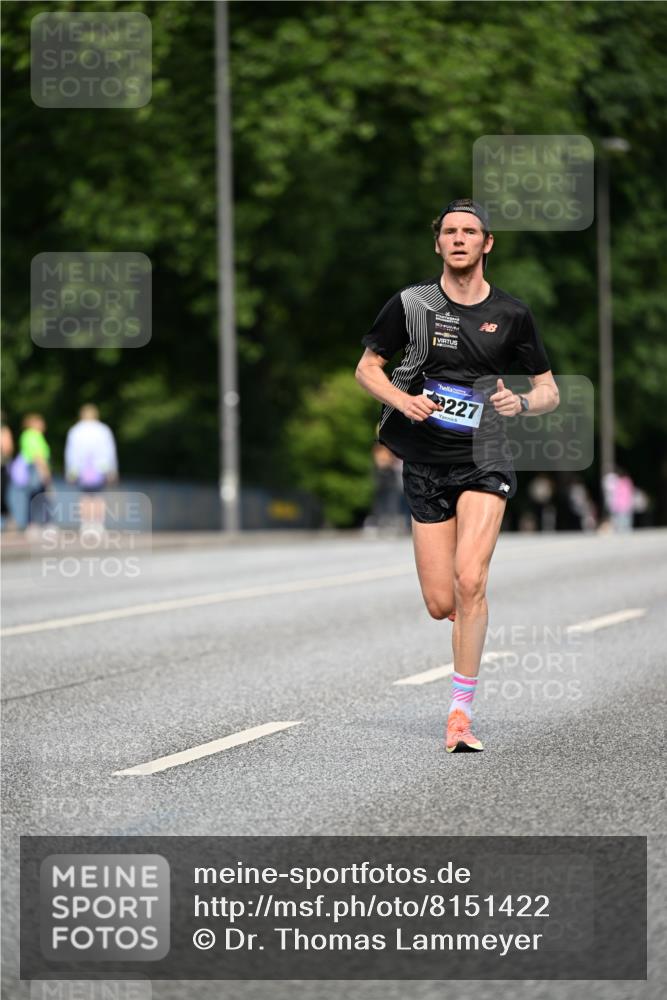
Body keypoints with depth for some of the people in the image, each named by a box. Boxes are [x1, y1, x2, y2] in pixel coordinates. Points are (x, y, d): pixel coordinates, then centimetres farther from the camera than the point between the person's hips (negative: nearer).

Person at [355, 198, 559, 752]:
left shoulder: (511, 314, 1)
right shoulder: (411, 304, 0)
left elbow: (549, 390, 9)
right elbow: (367, 367, 8)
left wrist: (523, 401, -14)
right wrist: (402, 399, -12)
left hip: (484, 462, -1)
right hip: (425, 466, 1)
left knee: (469, 582, -20)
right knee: (441, 605, -1)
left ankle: (461, 710, -11)